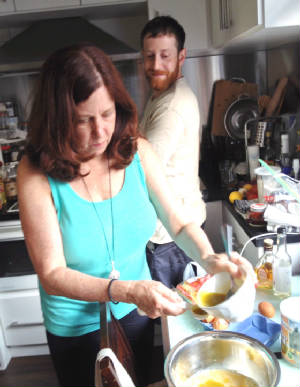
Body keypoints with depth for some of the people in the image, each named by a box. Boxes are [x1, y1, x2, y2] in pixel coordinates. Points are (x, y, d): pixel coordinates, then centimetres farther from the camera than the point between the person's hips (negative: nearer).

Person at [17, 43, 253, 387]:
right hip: (76, 327, -2)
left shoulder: (137, 153, -14)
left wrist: (208, 257, -27)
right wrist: (128, 291, -38)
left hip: (136, 314, 3)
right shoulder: (37, 174, -22)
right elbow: (52, 274, -25)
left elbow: (179, 223, -7)